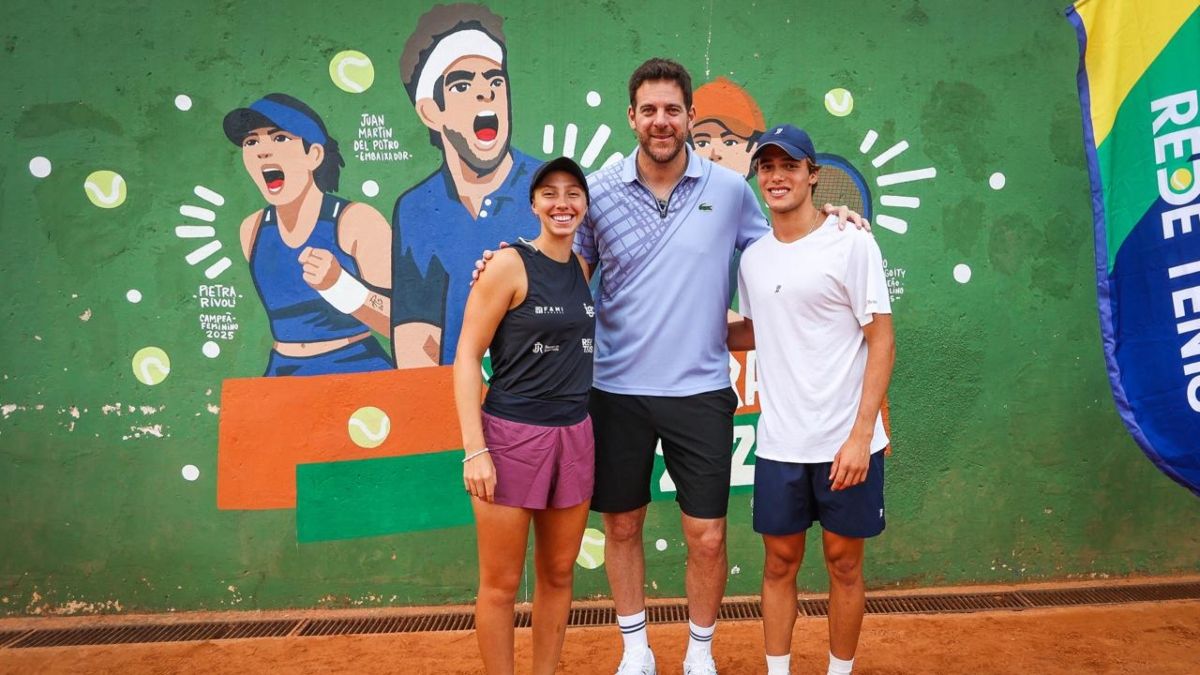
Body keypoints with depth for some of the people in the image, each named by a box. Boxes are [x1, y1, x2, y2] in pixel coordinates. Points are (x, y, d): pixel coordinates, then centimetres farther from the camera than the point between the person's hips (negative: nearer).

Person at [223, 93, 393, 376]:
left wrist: (338, 282, -29)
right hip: (284, 374, 5)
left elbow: (404, 321, -17)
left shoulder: (357, 221, -11)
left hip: (359, 373, -5)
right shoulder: (253, 230, 5)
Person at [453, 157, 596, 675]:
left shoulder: (583, 267, 9)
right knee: (501, 584, 4)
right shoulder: (509, 265, -9)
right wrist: (474, 450, -17)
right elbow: (467, 356, -11)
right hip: (512, 435, -6)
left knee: (558, 575, 15)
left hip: (574, 436, 6)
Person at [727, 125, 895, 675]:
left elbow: (881, 341, -9)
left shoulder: (851, 244, -8)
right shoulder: (753, 258, 8)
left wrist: (860, 435, -14)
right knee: (780, 562, 13)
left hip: (845, 443, -4)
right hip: (779, 444, 4)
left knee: (844, 563, 10)